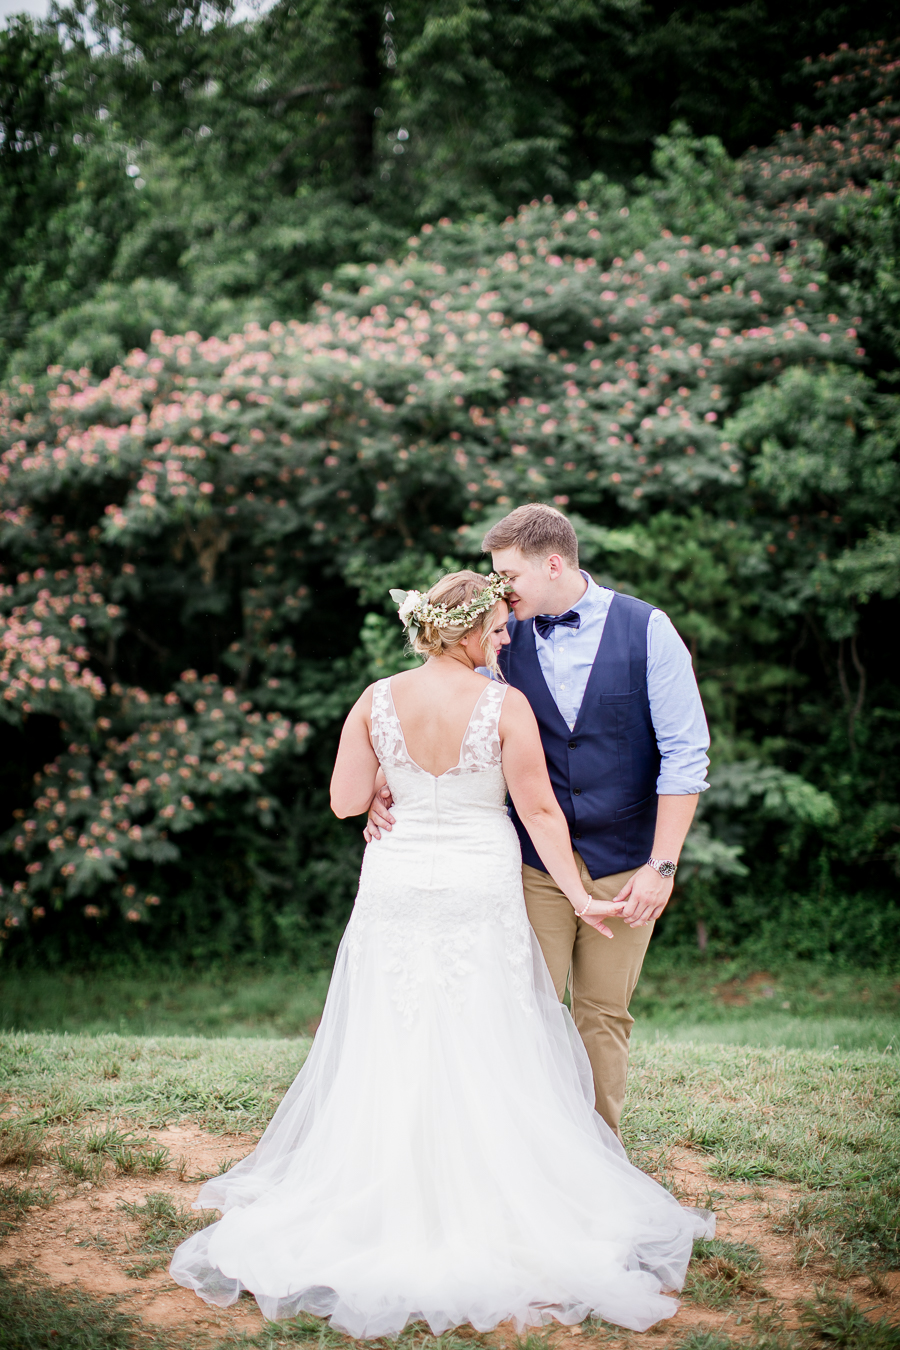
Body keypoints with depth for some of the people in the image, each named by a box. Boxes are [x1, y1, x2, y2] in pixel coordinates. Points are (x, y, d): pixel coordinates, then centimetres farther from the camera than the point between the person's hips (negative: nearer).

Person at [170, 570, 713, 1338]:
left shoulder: (378, 701, -2)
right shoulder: (504, 705, -10)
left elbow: (347, 801, 1)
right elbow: (540, 811, -7)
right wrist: (580, 898, 1)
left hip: (396, 891, 3)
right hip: (480, 895, -3)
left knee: (387, 1053, 11)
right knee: (485, 1060, 6)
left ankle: (379, 1206, 17)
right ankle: (490, 1205, 11)